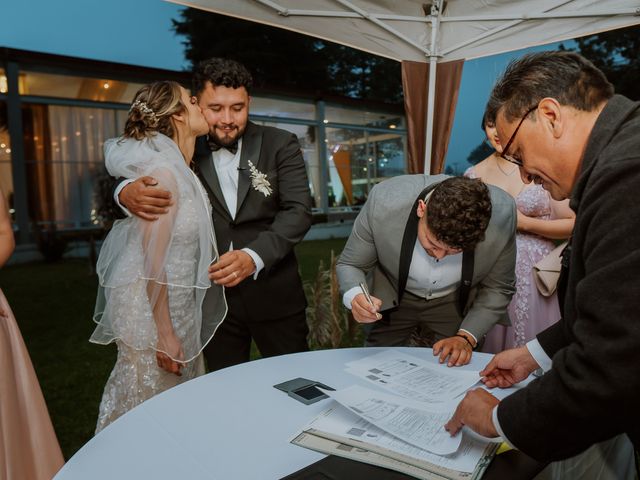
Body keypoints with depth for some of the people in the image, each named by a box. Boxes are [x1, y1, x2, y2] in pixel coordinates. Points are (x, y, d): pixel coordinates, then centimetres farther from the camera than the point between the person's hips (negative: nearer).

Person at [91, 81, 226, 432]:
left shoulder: (180, 168, 8)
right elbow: (153, 258, -21)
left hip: (178, 303, 9)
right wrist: (165, 333, -19)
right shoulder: (163, 169, -19)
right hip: (152, 309, -9)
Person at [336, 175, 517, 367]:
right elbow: (349, 265, -16)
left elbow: (497, 288, -12)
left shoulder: (502, 215, -30)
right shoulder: (384, 201, -33)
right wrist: (355, 295, -37)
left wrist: (466, 337, -22)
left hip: (455, 305, 0)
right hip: (393, 300, 0)